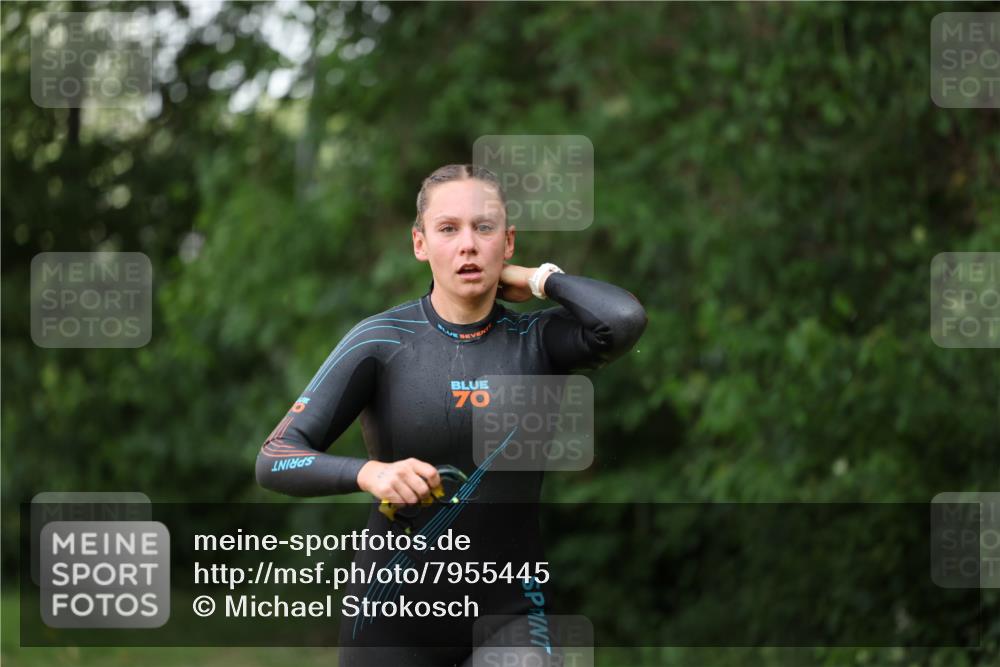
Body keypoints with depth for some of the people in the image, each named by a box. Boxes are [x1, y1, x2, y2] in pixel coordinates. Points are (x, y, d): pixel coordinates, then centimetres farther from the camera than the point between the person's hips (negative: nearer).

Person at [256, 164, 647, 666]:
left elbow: (624, 320, -23)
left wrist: (537, 279, -8)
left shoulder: (536, 340, -2)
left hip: (509, 613, 1)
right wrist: (369, 473, -31)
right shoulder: (379, 341, -7)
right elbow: (275, 461, -13)